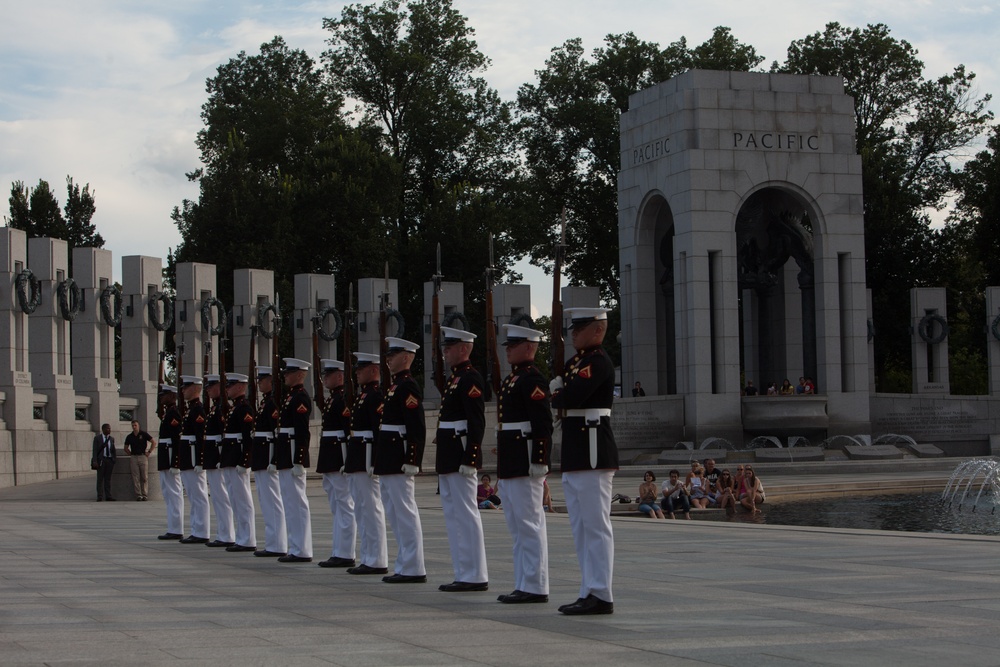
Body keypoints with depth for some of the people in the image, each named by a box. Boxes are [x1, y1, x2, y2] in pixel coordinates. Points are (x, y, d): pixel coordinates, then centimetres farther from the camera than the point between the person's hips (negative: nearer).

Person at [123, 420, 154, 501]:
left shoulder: (143, 434, 2)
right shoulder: (129, 437, 9)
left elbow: (154, 442, 4)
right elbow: (126, 448, 22)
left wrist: (149, 452, 0)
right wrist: (130, 454, 8)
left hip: (143, 457, -2)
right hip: (134, 458, 2)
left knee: (144, 477, -3)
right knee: (136, 478, -2)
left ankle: (144, 494, 0)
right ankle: (138, 495, -1)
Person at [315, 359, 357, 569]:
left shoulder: (345, 398, -14)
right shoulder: (332, 398, 17)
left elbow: (349, 429, -20)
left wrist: (347, 461, -24)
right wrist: (324, 462, 20)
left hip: (339, 456, -11)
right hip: (330, 460, 11)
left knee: (344, 505, -6)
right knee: (336, 506, 12)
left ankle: (345, 555, -4)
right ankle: (339, 553, 17)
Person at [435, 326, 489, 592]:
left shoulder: (471, 379, -13)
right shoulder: (455, 379, 18)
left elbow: (477, 423, -19)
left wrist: (468, 460, -23)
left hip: (460, 457, -10)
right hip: (448, 460, 10)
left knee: (466, 515, -7)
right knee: (453, 516, 11)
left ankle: (475, 576, -3)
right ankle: (463, 574, 16)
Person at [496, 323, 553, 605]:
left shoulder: (533, 379, -12)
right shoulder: (511, 379, 18)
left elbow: (543, 423, -19)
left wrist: (538, 462, -22)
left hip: (525, 463, -11)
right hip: (509, 465, 11)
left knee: (529, 524, -6)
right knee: (518, 526, 12)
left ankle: (536, 587, -3)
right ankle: (523, 585, 18)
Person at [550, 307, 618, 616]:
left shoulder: (599, 362, -12)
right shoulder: (575, 362, 19)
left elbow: (573, 396, -23)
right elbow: (559, 388, 17)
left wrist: (556, 396, -4)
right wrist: (561, 391, -3)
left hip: (593, 453, -10)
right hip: (574, 455, 10)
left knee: (596, 526, -7)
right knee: (581, 528, 12)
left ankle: (601, 596, -5)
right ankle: (589, 592, 17)